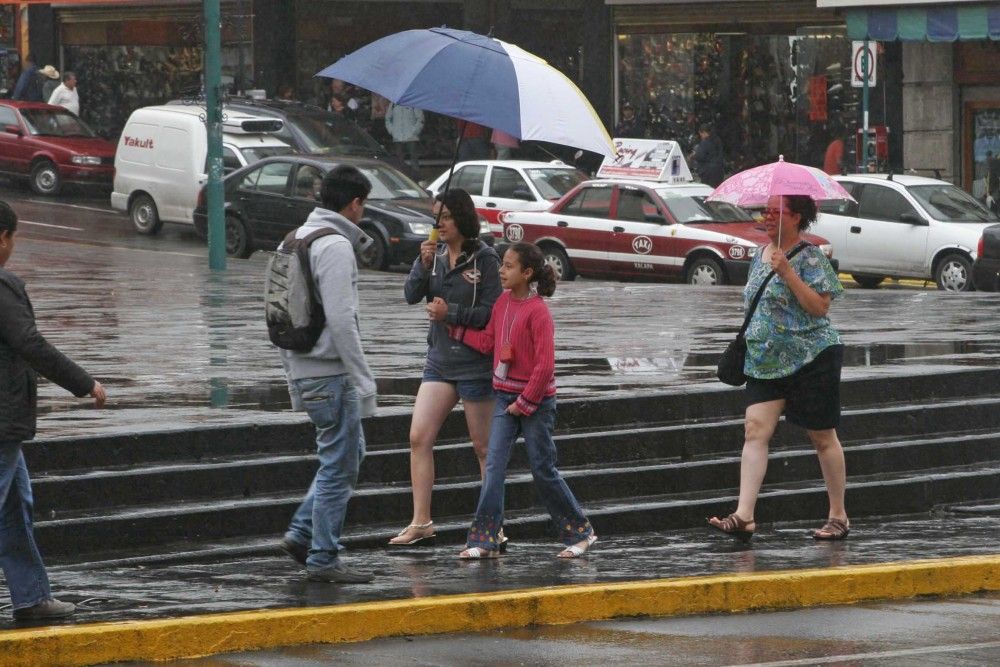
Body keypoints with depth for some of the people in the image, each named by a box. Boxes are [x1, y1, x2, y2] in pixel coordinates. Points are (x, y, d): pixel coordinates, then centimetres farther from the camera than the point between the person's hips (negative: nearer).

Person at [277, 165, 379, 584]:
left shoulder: (295, 241, 14)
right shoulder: (336, 246, -15)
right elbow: (341, 321, -21)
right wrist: (363, 380, -19)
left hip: (303, 371, 10)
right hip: (330, 373, -10)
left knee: (349, 453, 20)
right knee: (339, 465, -2)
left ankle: (302, 533, 16)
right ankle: (323, 559, 1)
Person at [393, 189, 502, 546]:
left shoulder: (485, 258, -12)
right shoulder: (436, 252, 4)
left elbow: (492, 312, -14)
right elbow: (411, 295, -2)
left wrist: (449, 312, -19)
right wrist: (424, 264, -16)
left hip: (475, 365, -6)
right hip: (439, 361, 6)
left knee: (483, 446, 4)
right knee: (419, 438, -1)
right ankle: (421, 522, 3)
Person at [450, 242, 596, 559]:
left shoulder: (538, 311, -17)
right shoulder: (503, 302, 5)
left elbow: (545, 363, -18)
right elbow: (487, 342, 12)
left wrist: (525, 403, -16)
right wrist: (454, 326, 5)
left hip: (535, 400, -6)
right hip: (505, 397, 6)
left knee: (543, 470, 2)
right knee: (494, 466, -3)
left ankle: (581, 532, 17)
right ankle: (484, 540, -5)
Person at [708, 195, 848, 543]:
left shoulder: (810, 257, -9)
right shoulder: (760, 255, 13)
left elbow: (819, 306, -18)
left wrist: (787, 273, -24)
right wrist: (747, 341, 19)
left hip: (812, 358, -7)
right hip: (766, 362, 7)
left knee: (822, 437, 3)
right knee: (755, 429, -8)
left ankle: (838, 516, 14)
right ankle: (744, 516, -16)